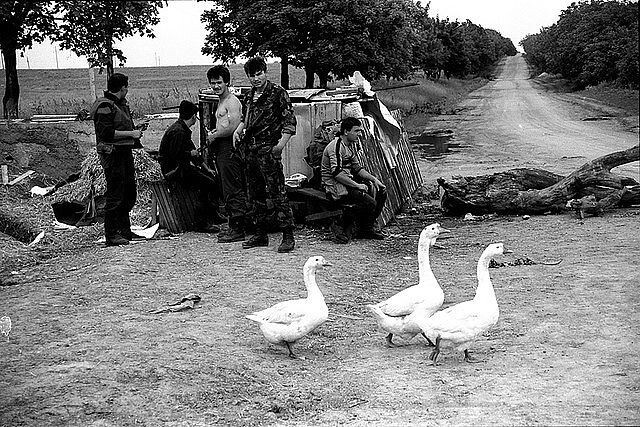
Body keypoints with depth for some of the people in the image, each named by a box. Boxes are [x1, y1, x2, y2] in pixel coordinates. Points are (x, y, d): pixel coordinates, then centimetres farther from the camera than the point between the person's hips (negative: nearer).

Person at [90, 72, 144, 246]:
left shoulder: (121, 103, 16)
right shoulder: (105, 106, -14)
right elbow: (106, 133, -22)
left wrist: (135, 131, 9)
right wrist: (130, 133, -17)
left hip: (125, 152, 10)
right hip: (112, 153, -10)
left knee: (129, 192, 15)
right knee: (114, 196, -7)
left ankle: (125, 230, 26)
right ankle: (111, 235, -1)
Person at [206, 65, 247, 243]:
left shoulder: (232, 101, -10)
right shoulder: (221, 102, 21)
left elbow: (233, 127, -21)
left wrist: (214, 135, -8)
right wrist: (214, 132, 10)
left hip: (230, 148, -11)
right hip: (221, 150, 11)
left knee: (234, 191, -9)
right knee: (228, 190, 12)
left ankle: (237, 230, -8)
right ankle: (233, 228, 18)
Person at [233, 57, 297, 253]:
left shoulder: (277, 92, -5)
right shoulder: (250, 95, 16)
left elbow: (290, 121, -9)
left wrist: (282, 142, -21)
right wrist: (238, 130, 14)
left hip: (268, 148, -8)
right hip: (250, 148, 8)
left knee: (276, 192, -11)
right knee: (255, 193, 12)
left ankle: (288, 236, -9)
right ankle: (261, 234, 22)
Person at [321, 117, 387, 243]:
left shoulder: (350, 145, 14)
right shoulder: (336, 146, -18)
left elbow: (356, 167, 20)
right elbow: (337, 173, -26)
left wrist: (374, 179, 7)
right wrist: (357, 185, -23)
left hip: (348, 182, 10)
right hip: (335, 187, -10)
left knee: (381, 192, 6)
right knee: (370, 202, -24)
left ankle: (369, 228, 11)